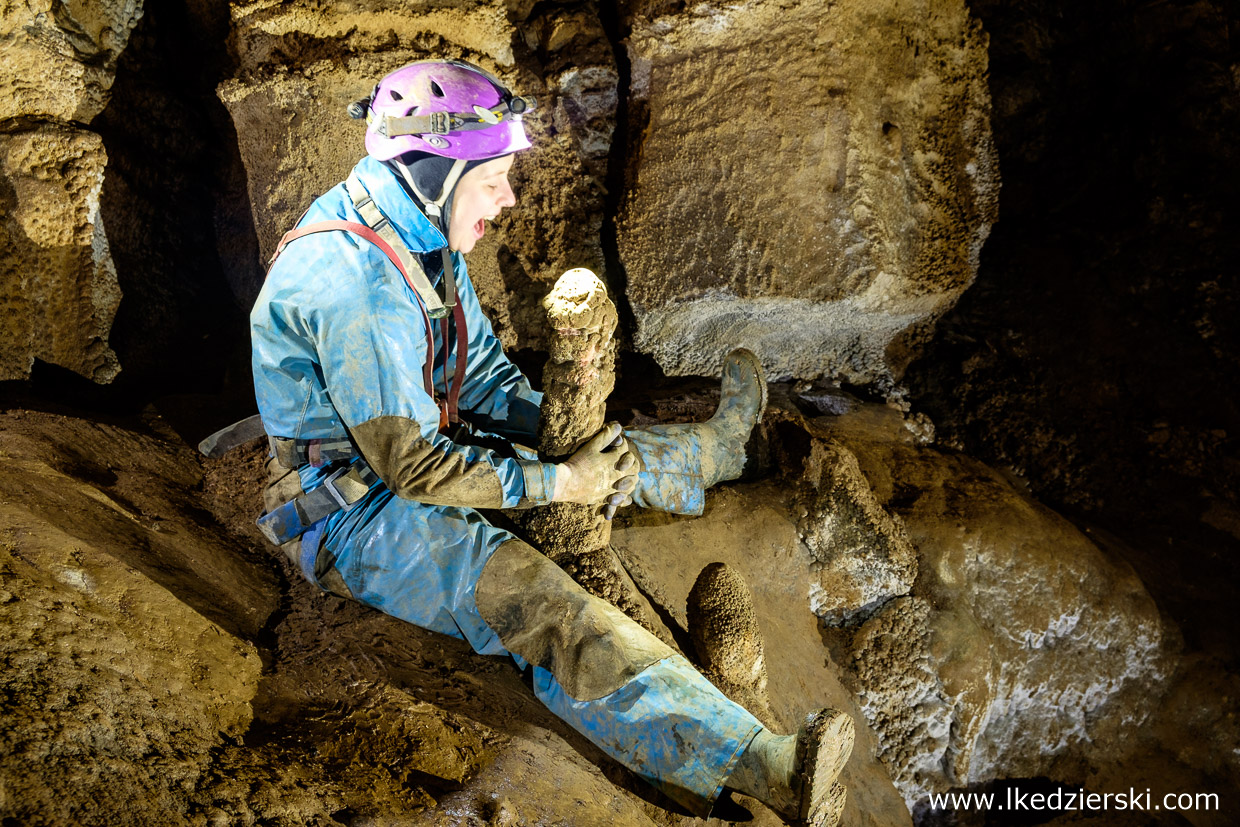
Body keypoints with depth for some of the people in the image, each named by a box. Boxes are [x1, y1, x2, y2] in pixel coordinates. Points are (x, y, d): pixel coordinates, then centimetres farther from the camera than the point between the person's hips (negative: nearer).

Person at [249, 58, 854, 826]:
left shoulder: (424, 243, 2)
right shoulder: (354, 281, -29)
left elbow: (485, 372, 9)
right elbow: (415, 465, -27)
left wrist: (569, 442, -5)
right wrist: (555, 484, -20)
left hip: (413, 451, 9)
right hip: (353, 513, -9)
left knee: (601, 449, 11)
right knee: (548, 612, -27)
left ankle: (716, 445, 38)